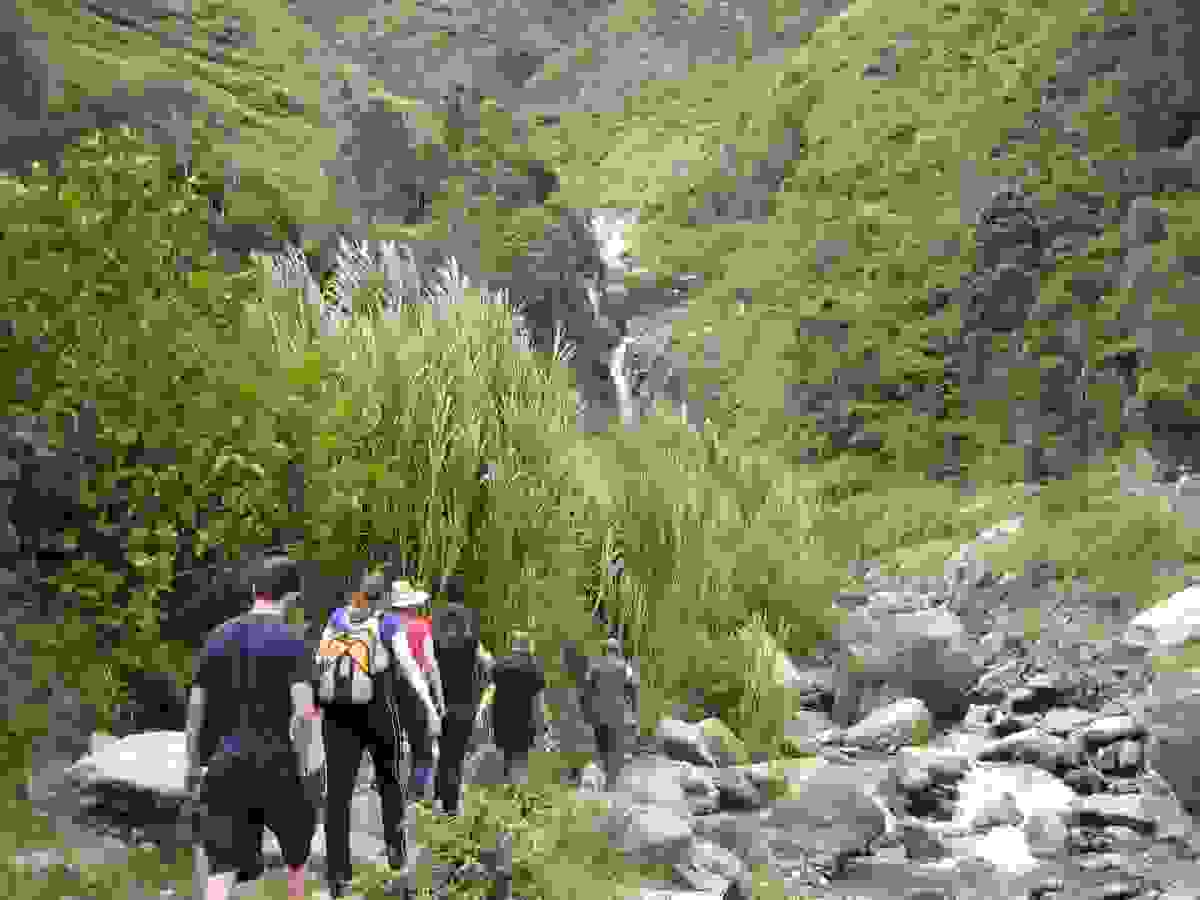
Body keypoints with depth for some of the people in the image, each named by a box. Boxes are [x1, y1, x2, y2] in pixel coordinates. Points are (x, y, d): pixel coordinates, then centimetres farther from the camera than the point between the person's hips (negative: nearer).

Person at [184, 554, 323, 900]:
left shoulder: (219, 636, 8)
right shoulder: (292, 639, -5)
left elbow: (196, 707, 9)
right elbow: (304, 712, -16)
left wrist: (193, 765, 18)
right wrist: (302, 766, -8)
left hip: (224, 764, 3)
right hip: (274, 762, -3)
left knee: (221, 865, -2)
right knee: (298, 845, 23)